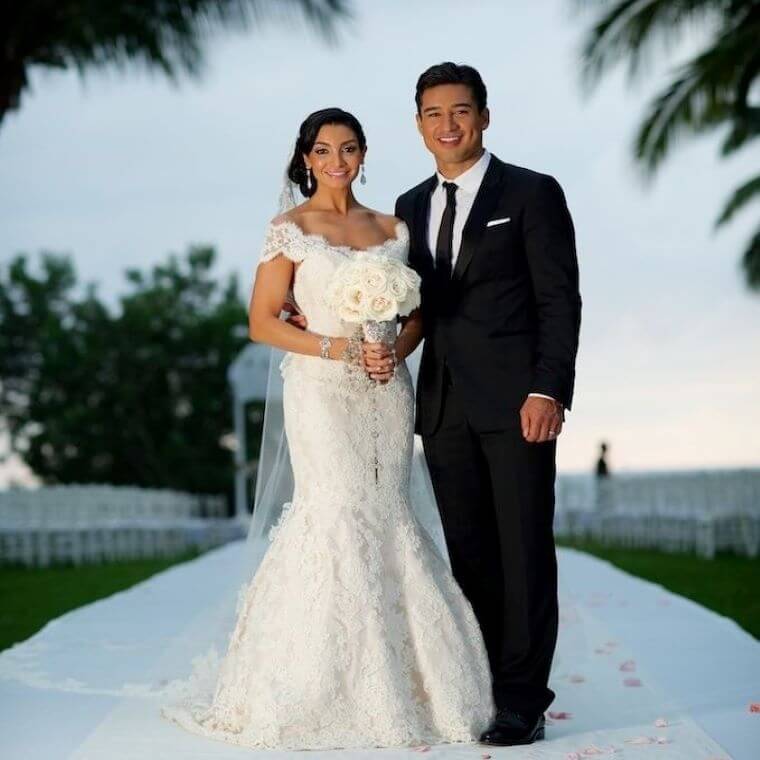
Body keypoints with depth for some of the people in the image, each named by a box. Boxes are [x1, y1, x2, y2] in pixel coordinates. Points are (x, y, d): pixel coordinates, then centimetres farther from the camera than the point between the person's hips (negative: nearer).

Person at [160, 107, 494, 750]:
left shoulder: (392, 229, 13)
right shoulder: (291, 228, 1)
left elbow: (415, 314, 15)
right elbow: (263, 321, -3)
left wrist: (396, 350, -6)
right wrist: (338, 347, -14)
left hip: (386, 390, 4)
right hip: (322, 390, -4)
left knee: (386, 518, 3)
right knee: (338, 515, -10)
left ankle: (393, 686, 11)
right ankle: (325, 692, -2)